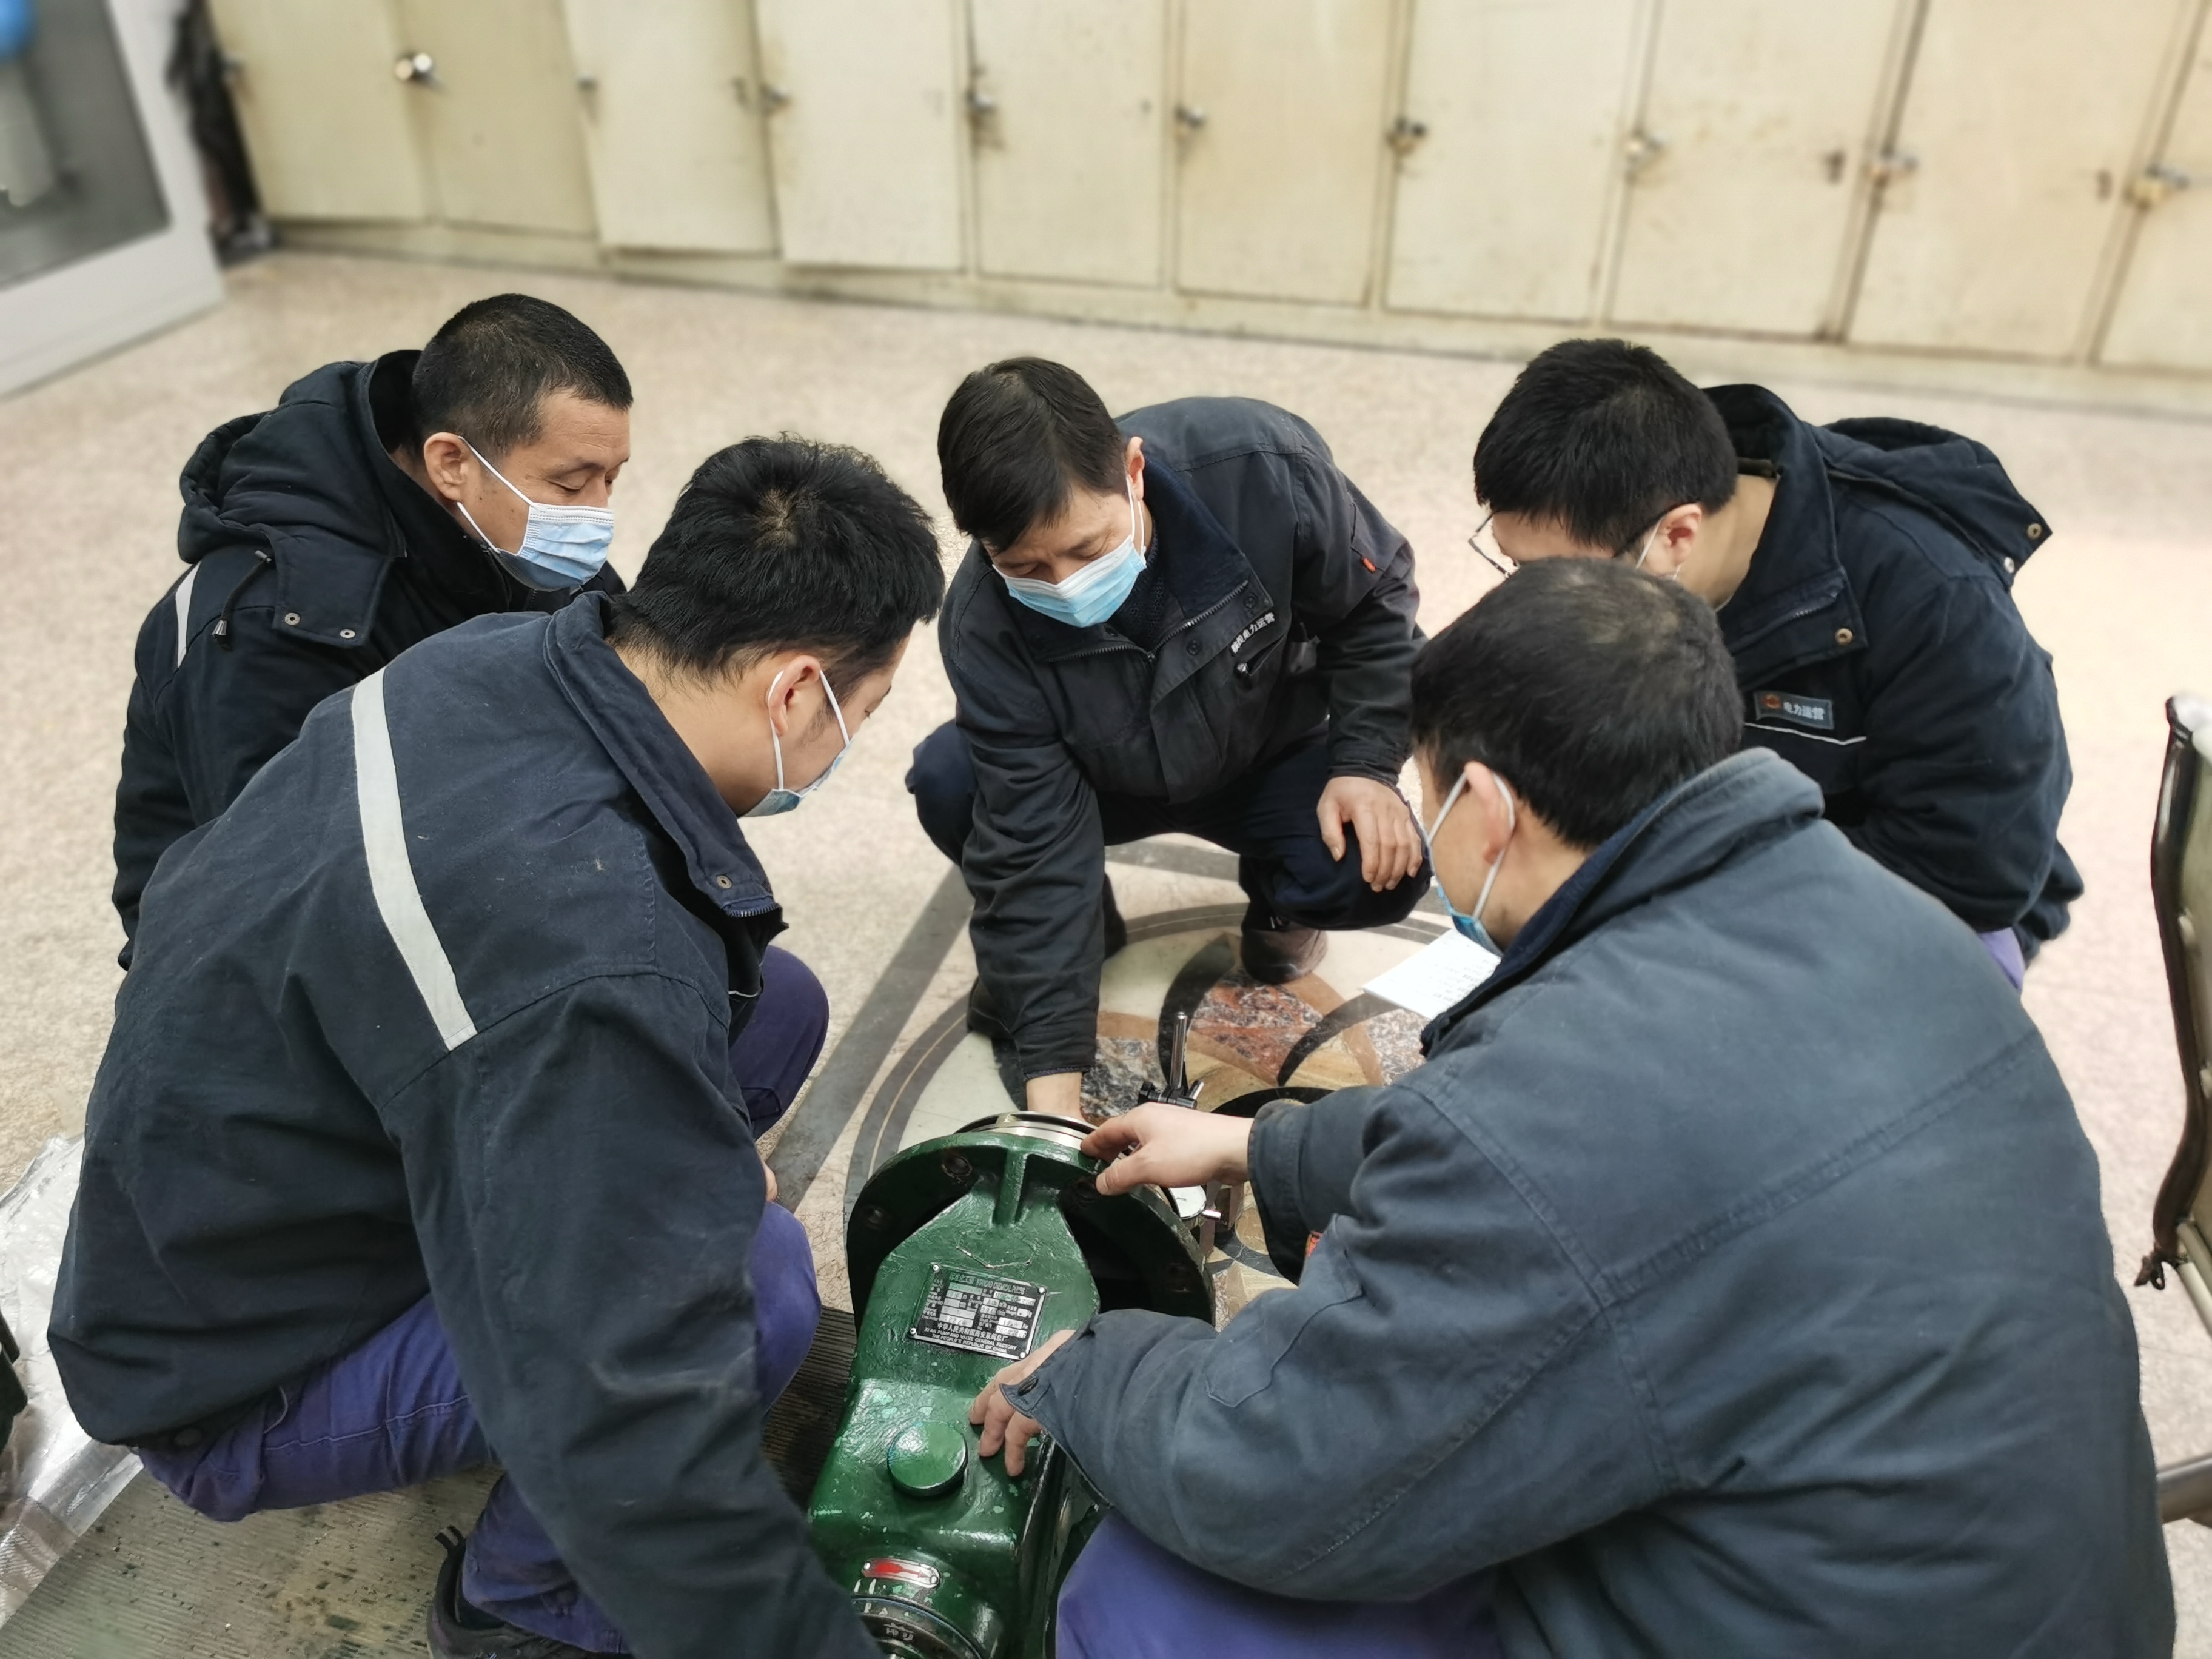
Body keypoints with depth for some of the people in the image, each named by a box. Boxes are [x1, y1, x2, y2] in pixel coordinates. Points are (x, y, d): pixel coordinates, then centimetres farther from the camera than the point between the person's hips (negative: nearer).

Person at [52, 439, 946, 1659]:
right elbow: (630, 1443, -37)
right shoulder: (582, 955, -39)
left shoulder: (502, 656, -14)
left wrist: (680, 1139, 7)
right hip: (238, 1380, -7)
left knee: (774, 1009, -1)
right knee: (762, 1281, -28)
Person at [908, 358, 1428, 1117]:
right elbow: (1032, 844, -30)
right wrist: (1052, 1087, -33)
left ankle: (1276, 899, 9)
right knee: (947, 780, -27)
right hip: (1112, 779, 0)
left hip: (1277, 756, 0)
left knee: (1378, 869, -29)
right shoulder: (984, 624, -30)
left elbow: (1375, 600, -11)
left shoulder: (1263, 468, -32)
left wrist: (1366, 764, -20)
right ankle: (1053, 931, 5)